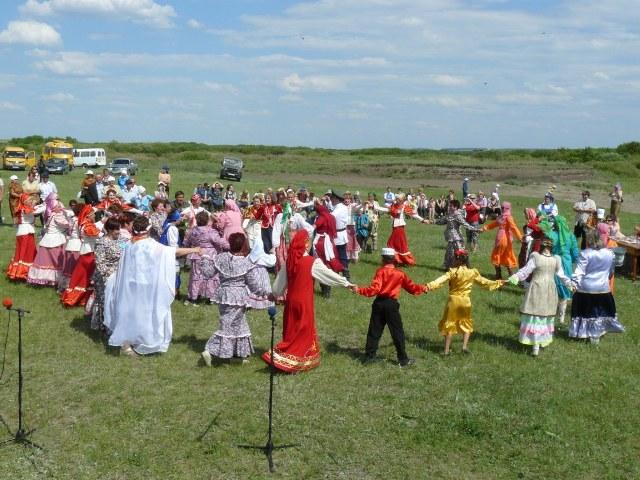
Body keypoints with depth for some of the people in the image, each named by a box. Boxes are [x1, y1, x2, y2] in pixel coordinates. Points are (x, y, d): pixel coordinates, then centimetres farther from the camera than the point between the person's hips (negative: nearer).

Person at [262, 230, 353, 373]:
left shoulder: (290, 260, -1)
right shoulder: (313, 262, -16)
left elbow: (280, 280, 8)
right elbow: (329, 275, -8)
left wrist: (276, 294, 26)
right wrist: (346, 283, 3)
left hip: (291, 300, 5)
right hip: (304, 302, -5)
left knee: (291, 330, 15)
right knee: (304, 331, 7)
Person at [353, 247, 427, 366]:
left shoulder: (380, 271, -7)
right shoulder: (400, 274, -1)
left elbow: (374, 289, -16)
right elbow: (412, 287, 7)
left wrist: (359, 290, -11)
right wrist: (423, 288, 24)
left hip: (379, 303, 0)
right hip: (391, 304, 0)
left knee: (374, 331, 10)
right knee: (397, 333, 7)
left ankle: (369, 356, 15)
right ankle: (403, 359, 9)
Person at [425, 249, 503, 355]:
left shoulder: (453, 271, -12)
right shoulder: (472, 272, 1)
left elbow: (442, 279, -26)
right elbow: (483, 281, 13)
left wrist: (430, 285, -36)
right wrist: (497, 283, 28)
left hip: (453, 300, -3)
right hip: (466, 301, 3)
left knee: (449, 324, 7)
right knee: (466, 324, 21)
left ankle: (447, 350, 7)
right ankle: (465, 346, 7)